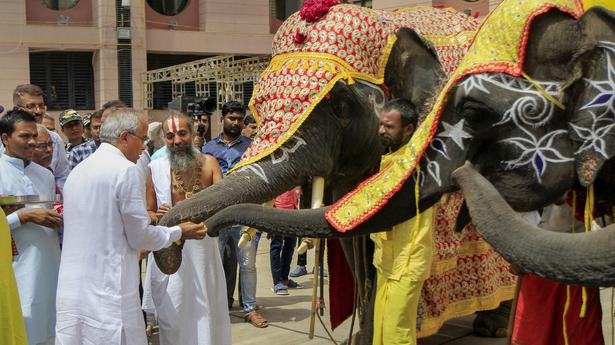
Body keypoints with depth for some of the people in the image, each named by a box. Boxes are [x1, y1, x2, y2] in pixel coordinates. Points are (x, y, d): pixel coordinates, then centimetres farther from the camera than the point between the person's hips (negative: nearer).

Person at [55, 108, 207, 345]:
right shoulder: (126, 170, -12)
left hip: (71, 288, 8)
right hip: (109, 295, -7)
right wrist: (178, 232, 7)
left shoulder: (77, 170, 11)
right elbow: (140, 236, -9)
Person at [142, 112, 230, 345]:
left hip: (203, 247, 0)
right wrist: (157, 216, -14)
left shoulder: (208, 163, 1)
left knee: (205, 311, 7)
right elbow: (148, 212, 9)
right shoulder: (156, 168, 0)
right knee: (173, 314, 5)